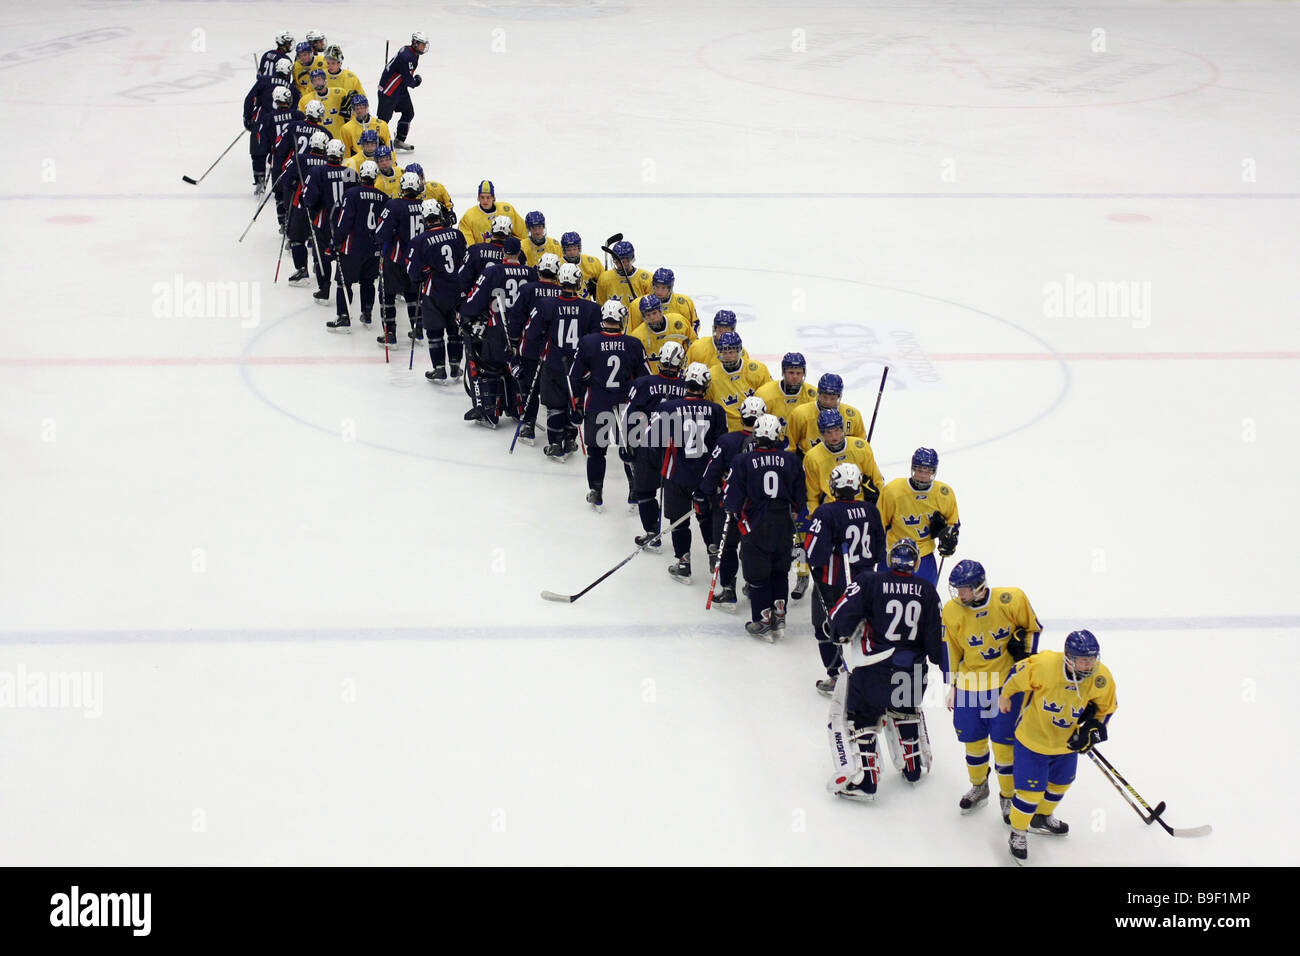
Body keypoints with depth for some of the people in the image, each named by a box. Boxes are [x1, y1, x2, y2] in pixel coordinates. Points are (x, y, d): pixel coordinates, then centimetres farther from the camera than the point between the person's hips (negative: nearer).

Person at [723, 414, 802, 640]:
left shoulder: (743, 461, -13)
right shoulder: (790, 459, -5)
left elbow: (732, 499, -9)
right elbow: (799, 495, 3)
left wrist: (736, 512, 12)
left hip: (754, 526, -3)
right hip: (783, 525, 3)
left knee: (758, 573, 8)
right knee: (780, 570, 19)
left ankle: (763, 621, 11)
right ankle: (779, 617, 22)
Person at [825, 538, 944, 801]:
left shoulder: (869, 582, -10)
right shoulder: (927, 591, 0)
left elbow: (842, 616, -15)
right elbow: (935, 634, 3)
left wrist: (842, 634, 7)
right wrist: (939, 659, 22)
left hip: (873, 668, -4)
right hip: (912, 669, 4)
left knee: (859, 715, 8)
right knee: (905, 710, 31)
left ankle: (860, 779, -2)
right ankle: (913, 766, 40)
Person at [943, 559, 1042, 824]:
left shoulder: (1011, 600, -15)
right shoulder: (952, 611, -9)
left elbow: (1033, 627, 3)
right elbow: (951, 650, 3)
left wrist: (1023, 650, -5)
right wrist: (952, 685, 5)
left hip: (1007, 679, -2)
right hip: (971, 681, 2)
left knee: (1004, 741, 0)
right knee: (973, 738, 12)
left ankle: (1008, 795, 20)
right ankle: (979, 787, 38)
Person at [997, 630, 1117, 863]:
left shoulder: (1102, 679, -21)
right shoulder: (1044, 665, -35)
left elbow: (1105, 709, -2)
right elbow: (1018, 675, -15)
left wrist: (1090, 733, -12)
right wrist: (1005, 696, 1)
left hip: (1067, 740, 5)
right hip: (1034, 736, -5)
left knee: (1061, 783, 25)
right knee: (1031, 790, -1)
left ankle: (1042, 818, 52)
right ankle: (1018, 832, 23)